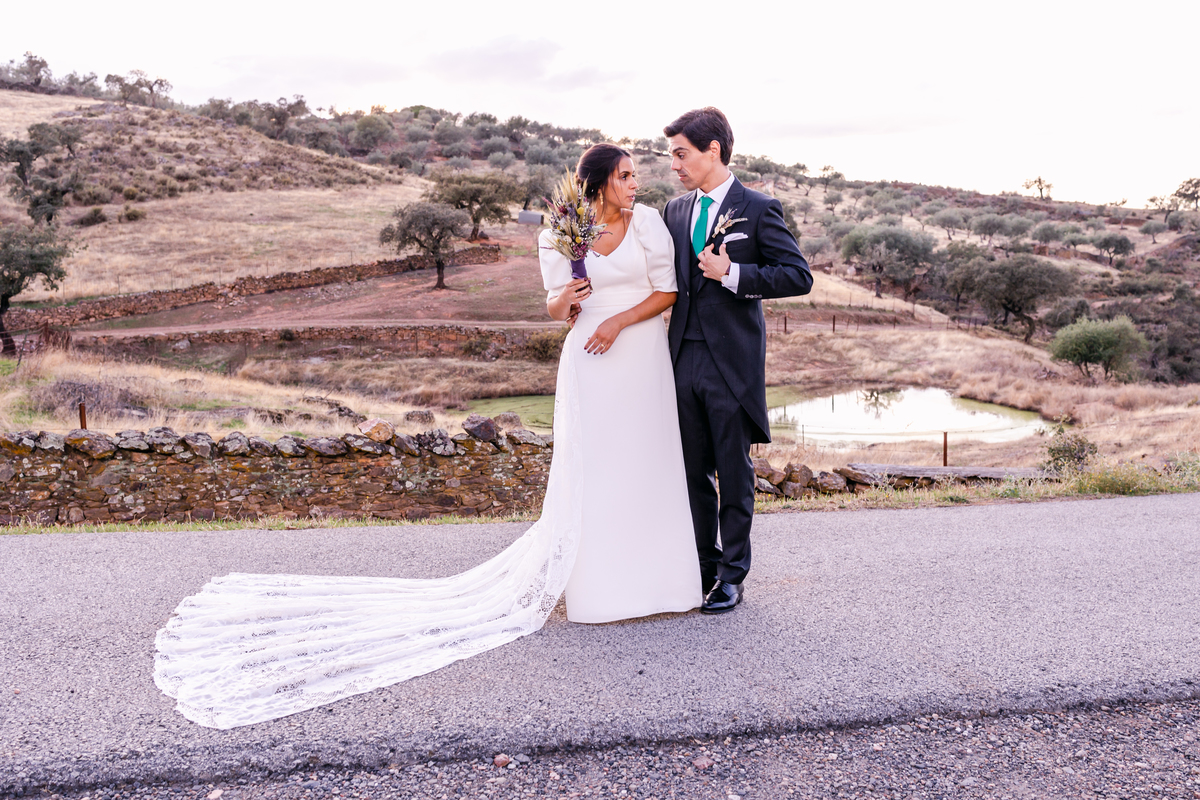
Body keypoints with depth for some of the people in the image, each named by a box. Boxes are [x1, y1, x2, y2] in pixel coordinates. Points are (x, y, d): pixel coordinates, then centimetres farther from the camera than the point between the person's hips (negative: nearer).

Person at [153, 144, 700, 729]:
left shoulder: (648, 221, 2)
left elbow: (668, 291, 1)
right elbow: (555, 308, 6)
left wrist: (620, 319, -12)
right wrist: (562, 300, -16)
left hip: (643, 360, 2)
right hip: (591, 364, -1)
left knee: (643, 468, 5)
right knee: (588, 476, 0)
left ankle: (647, 578, 20)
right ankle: (594, 587, 12)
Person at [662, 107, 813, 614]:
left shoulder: (758, 208, -5)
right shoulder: (675, 211, 12)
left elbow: (799, 277, -10)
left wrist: (733, 274, -18)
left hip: (732, 362, -5)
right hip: (684, 358, 5)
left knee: (734, 474, 6)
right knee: (695, 471, 13)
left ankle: (732, 576, 18)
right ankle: (703, 566, 27)